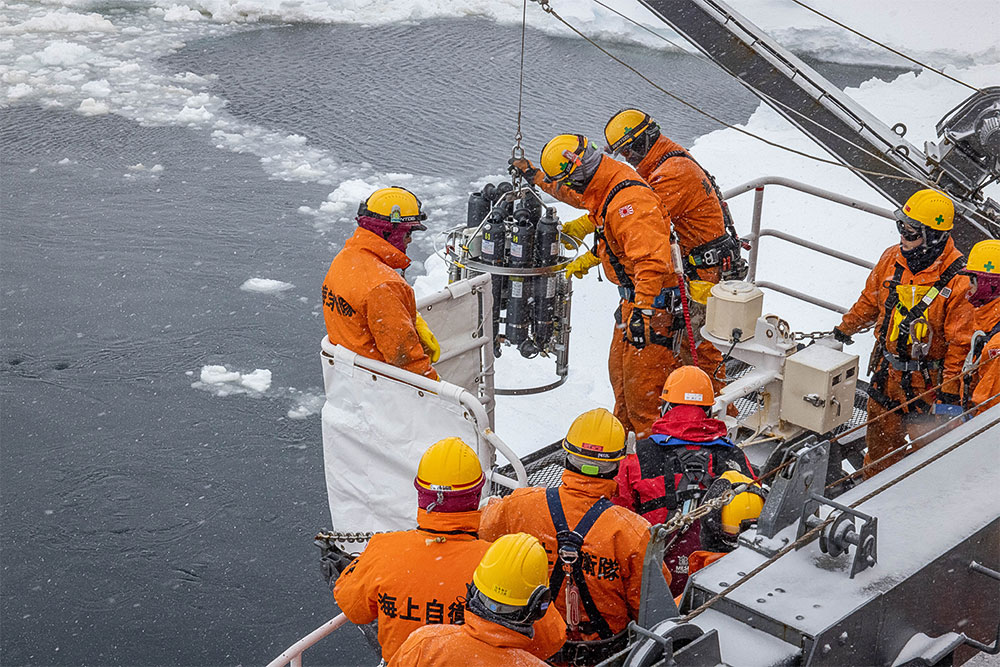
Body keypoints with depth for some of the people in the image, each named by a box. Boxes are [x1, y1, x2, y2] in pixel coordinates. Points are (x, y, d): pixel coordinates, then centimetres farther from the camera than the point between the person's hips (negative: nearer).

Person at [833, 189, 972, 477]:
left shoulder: (958, 278, -22)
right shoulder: (892, 259, -4)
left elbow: (960, 341, -17)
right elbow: (870, 299, 15)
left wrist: (950, 386, -17)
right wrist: (847, 326, 27)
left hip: (927, 381, -5)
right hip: (887, 372, 5)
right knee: (881, 437, 20)